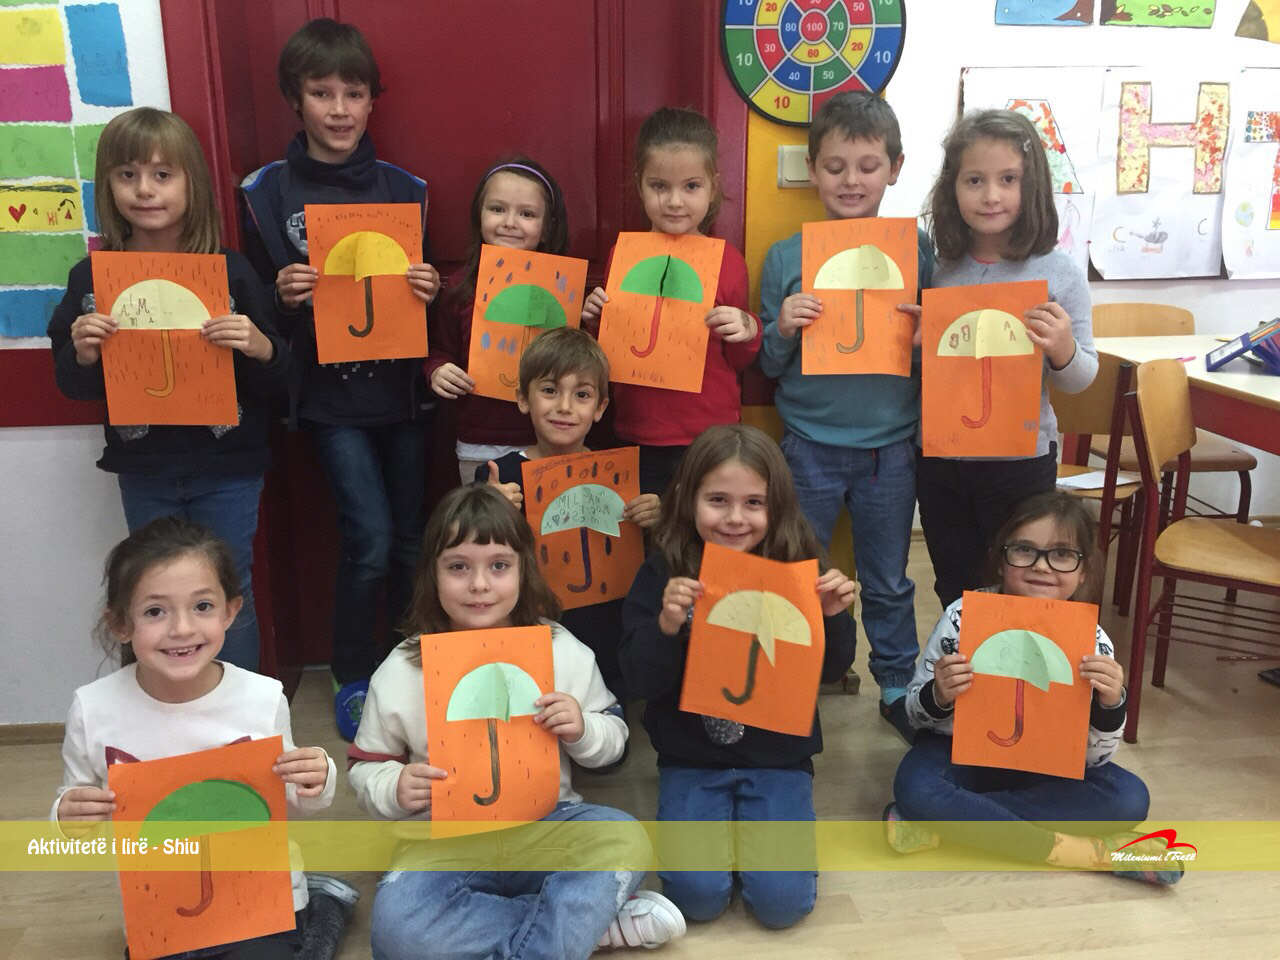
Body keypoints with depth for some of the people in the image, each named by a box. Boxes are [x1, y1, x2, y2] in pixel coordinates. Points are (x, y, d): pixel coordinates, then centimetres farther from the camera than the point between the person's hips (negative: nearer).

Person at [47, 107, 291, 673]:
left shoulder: (230, 271, -8)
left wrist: (260, 346, -25)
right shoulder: (92, 278, -1)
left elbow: (279, 380, -4)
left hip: (225, 469, -2)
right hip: (143, 472, 3)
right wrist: (83, 355, -15)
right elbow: (73, 387, 6)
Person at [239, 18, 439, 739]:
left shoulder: (403, 188, 5)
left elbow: (428, 287, 10)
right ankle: (354, 676, 14)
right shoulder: (268, 193, 0)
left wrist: (430, 291, -12)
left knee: (410, 538, 10)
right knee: (371, 540, -9)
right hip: (331, 395, -2)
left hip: (402, 387, 3)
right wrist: (284, 297, -18)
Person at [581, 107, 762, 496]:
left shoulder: (728, 260, -4)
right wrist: (595, 321, -7)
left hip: (709, 438, -2)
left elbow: (737, 363, 6)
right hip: (636, 436, 2)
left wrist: (748, 332, -14)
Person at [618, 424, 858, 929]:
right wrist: (665, 625, -29)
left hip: (778, 758, 1)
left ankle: (750, 823, 17)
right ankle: (703, 819, 16)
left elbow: (830, 671, 1)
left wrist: (834, 616, -18)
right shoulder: (664, 572, -8)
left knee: (782, 899, -13)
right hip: (691, 758, 0)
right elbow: (640, 680, -10)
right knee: (700, 893, -15)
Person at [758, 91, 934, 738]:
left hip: (890, 444, 1)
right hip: (810, 443, 0)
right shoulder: (786, 258, -2)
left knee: (889, 582, 15)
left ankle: (898, 684, 35)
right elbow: (767, 365, 2)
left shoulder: (916, 249, -1)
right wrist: (783, 331, -18)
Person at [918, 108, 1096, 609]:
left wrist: (1063, 351, -26)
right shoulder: (938, 269, 0)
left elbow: (1080, 379, -5)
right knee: (955, 589, 19)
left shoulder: (1057, 273, -9)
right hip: (939, 456, 3)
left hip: (1019, 458, -3)